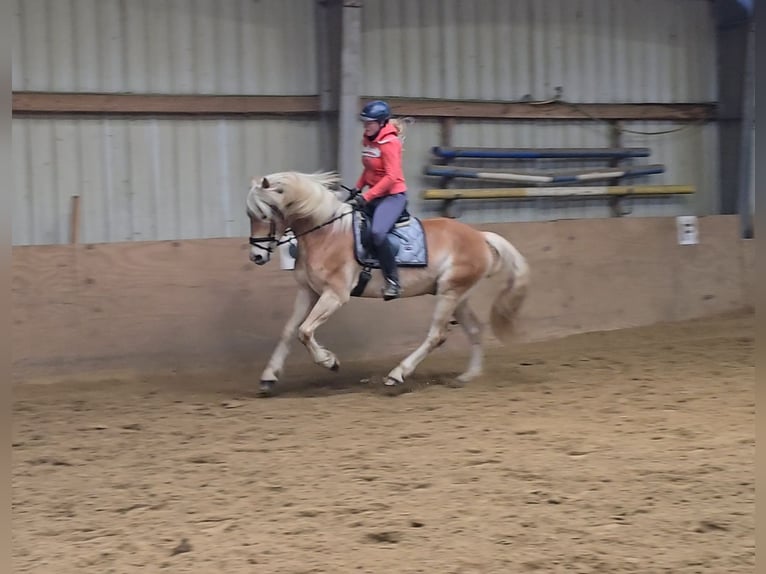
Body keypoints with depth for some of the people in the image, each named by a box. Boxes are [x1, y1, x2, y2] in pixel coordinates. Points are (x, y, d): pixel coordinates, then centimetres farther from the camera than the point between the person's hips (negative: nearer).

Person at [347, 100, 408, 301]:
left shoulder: (390, 142, -17)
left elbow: (391, 177, -23)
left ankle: (393, 282, -24)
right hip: (374, 194, 10)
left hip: (393, 195, -10)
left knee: (377, 232, -32)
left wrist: (366, 197, -24)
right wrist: (358, 188, 7)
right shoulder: (368, 140, 8)